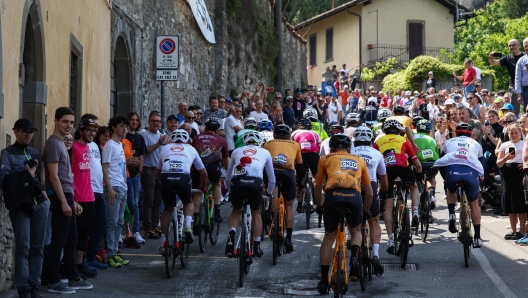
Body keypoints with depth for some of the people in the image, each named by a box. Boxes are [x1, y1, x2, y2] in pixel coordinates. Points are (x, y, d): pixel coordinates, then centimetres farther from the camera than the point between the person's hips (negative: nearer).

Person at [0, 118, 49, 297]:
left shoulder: (34, 153, 19)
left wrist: (43, 192, 1)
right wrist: (26, 174, -10)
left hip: (39, 204, 5)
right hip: (20, 205, -5)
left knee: (37, 247, 6)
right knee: (23, 247, -8)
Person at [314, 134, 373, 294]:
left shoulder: (326, 159, 24)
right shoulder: (359, 160, 28)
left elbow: (318, 189, 28)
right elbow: (369, 192, 31)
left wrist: (320, 206, 45)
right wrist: (366, 210, 46)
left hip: (333, 196, -1)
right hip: (354, 197, 1)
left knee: (329, 238, 17)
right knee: (356, 230, 29)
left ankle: (323, 281, 17)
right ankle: (355, 258, 2)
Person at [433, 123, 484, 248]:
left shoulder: (449, 142, 32)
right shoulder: (476, 144, 33)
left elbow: (442, 159, 37)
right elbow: (480, 161, 37)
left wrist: (445, 178, 50)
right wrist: (480, 176, 53)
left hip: (452, 169, 0)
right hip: (471, 172, 0)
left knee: (451, 191, 34)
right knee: (474, 203, 20)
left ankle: (452, 214, 7)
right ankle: (477, 237, 17)